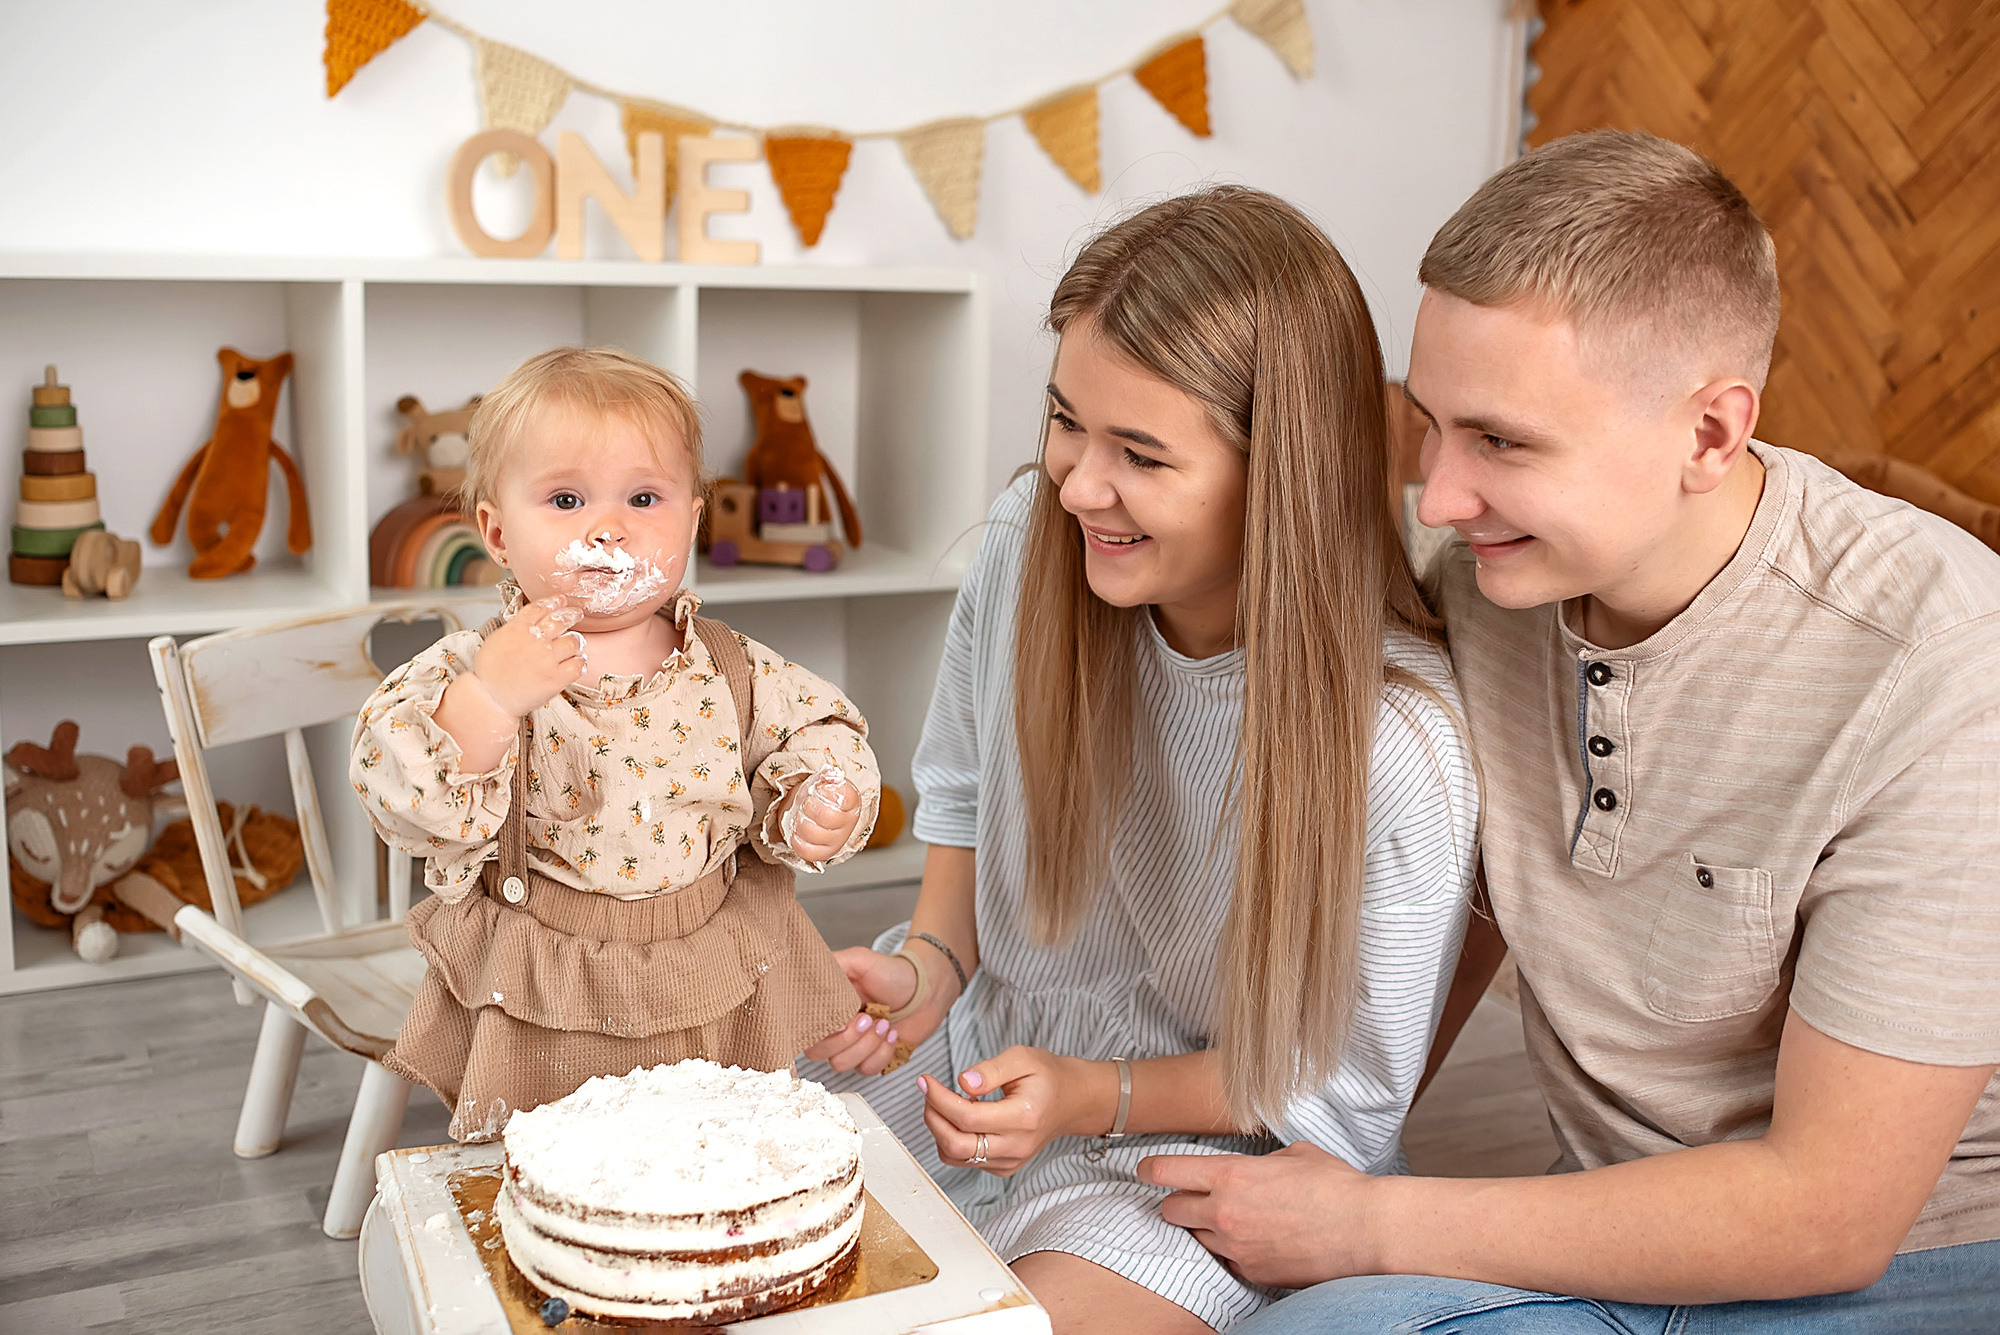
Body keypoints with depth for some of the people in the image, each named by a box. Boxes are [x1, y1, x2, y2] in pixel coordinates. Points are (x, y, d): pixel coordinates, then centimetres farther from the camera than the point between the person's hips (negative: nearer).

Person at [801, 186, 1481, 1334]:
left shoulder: (1399, 743, -29)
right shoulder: (1029, 541, -14)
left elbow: (1345, 1088, -14)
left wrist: (1095, 1098, -23)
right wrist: (932, 962, -9)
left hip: (1217, 1141, -4)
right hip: (990, 1052, 5)